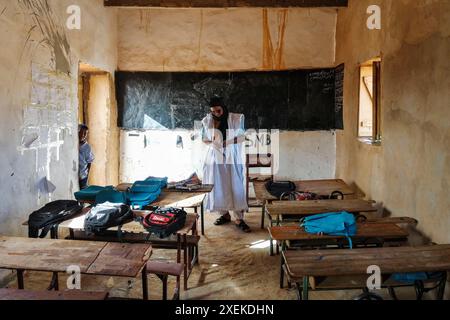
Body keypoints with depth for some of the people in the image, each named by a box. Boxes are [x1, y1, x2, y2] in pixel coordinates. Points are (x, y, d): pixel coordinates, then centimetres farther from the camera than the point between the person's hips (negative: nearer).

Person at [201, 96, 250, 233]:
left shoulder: (236, 119, -7)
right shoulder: (207, 121, 0)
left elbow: (243, 137, -5)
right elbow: (204, 139, 8)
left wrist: (228, 141, -19)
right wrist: (213, 142, -13)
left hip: (232, 158, -2)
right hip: (215, 157, 2)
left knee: (236, 187, -2)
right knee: (218, 187, 7)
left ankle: (239, 219, 4)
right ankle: (224, 214, 25)